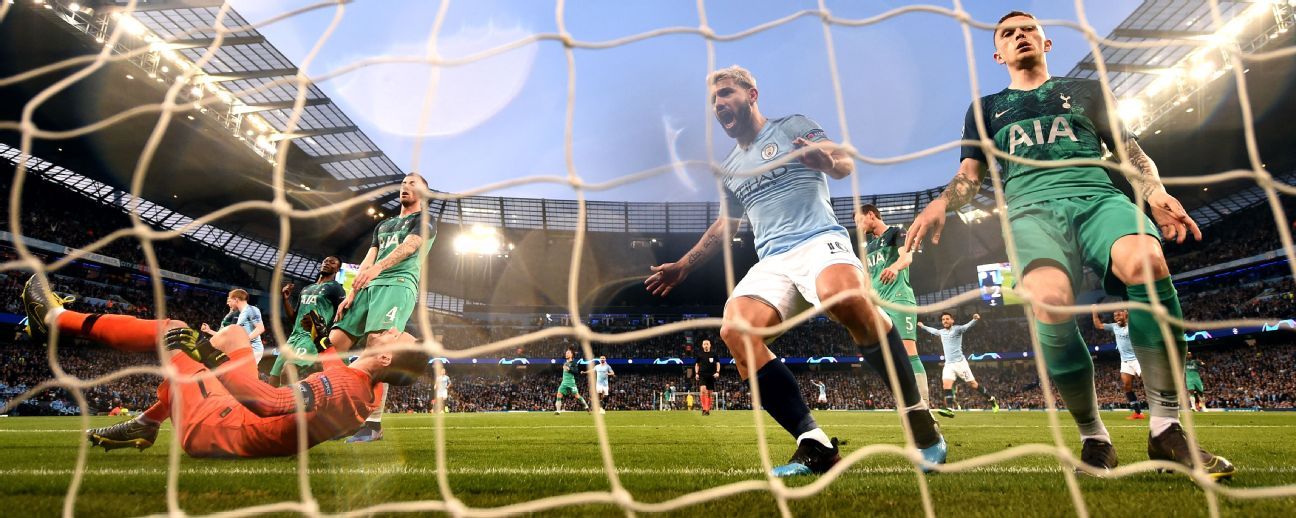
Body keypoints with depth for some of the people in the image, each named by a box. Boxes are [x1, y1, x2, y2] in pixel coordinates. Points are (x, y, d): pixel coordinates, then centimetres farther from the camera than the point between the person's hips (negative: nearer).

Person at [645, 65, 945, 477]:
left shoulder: (793, 127, 12)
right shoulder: (729, 168, 25)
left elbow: (846, 164, -1)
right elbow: (724, 227, 35)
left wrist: (831, 162, -25)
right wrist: (682, 266, 32)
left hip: (820, 240, -4)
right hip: (772, 262, 5)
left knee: (844, 294, -40)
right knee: (735, 329, -27)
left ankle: (917, 416, -21)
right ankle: (815, 446, -24)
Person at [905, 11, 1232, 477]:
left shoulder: (1086, 89, 28)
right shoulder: (986, 108, 27)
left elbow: (1130, 151, 20)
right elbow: (970, 176, 16)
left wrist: (1156, 193, -1)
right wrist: (941, 203, -7)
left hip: (1098, 196, 2)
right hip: (1032, 209, -1)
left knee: (1146, 260, -36)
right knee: (1049, 298, -35)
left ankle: (1165, 430, -22)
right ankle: (1093, 438, -15)